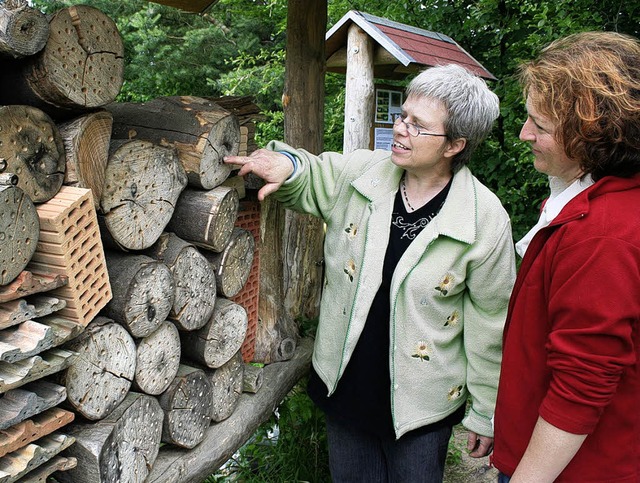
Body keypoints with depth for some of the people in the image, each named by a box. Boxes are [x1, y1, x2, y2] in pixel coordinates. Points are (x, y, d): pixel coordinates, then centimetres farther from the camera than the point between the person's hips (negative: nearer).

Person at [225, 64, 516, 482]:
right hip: (344, 387, 4)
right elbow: (308, 177, 9)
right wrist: (286, 164, -17)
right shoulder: (360, 172, -9)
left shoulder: (486, 219, -16)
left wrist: (487, 413, -1)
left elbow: (490, 325, -9)